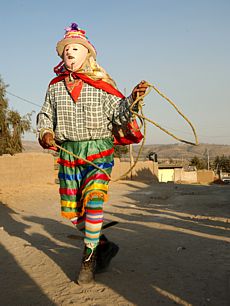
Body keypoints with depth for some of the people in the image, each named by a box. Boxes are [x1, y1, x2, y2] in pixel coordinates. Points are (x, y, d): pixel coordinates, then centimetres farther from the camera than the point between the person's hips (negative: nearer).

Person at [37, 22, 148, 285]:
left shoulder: (101, 84, -3)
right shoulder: (55, 86, 6)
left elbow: (119, 115, -3)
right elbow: (45, 114, 16)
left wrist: (131, 99, -22)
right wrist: (45, 132, -4)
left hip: (97, 149, -4)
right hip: (67, 152, 4)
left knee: (92, 202, -17)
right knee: (70, 210, 8)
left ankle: (89, 259, 2)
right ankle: (102, 244, 31)